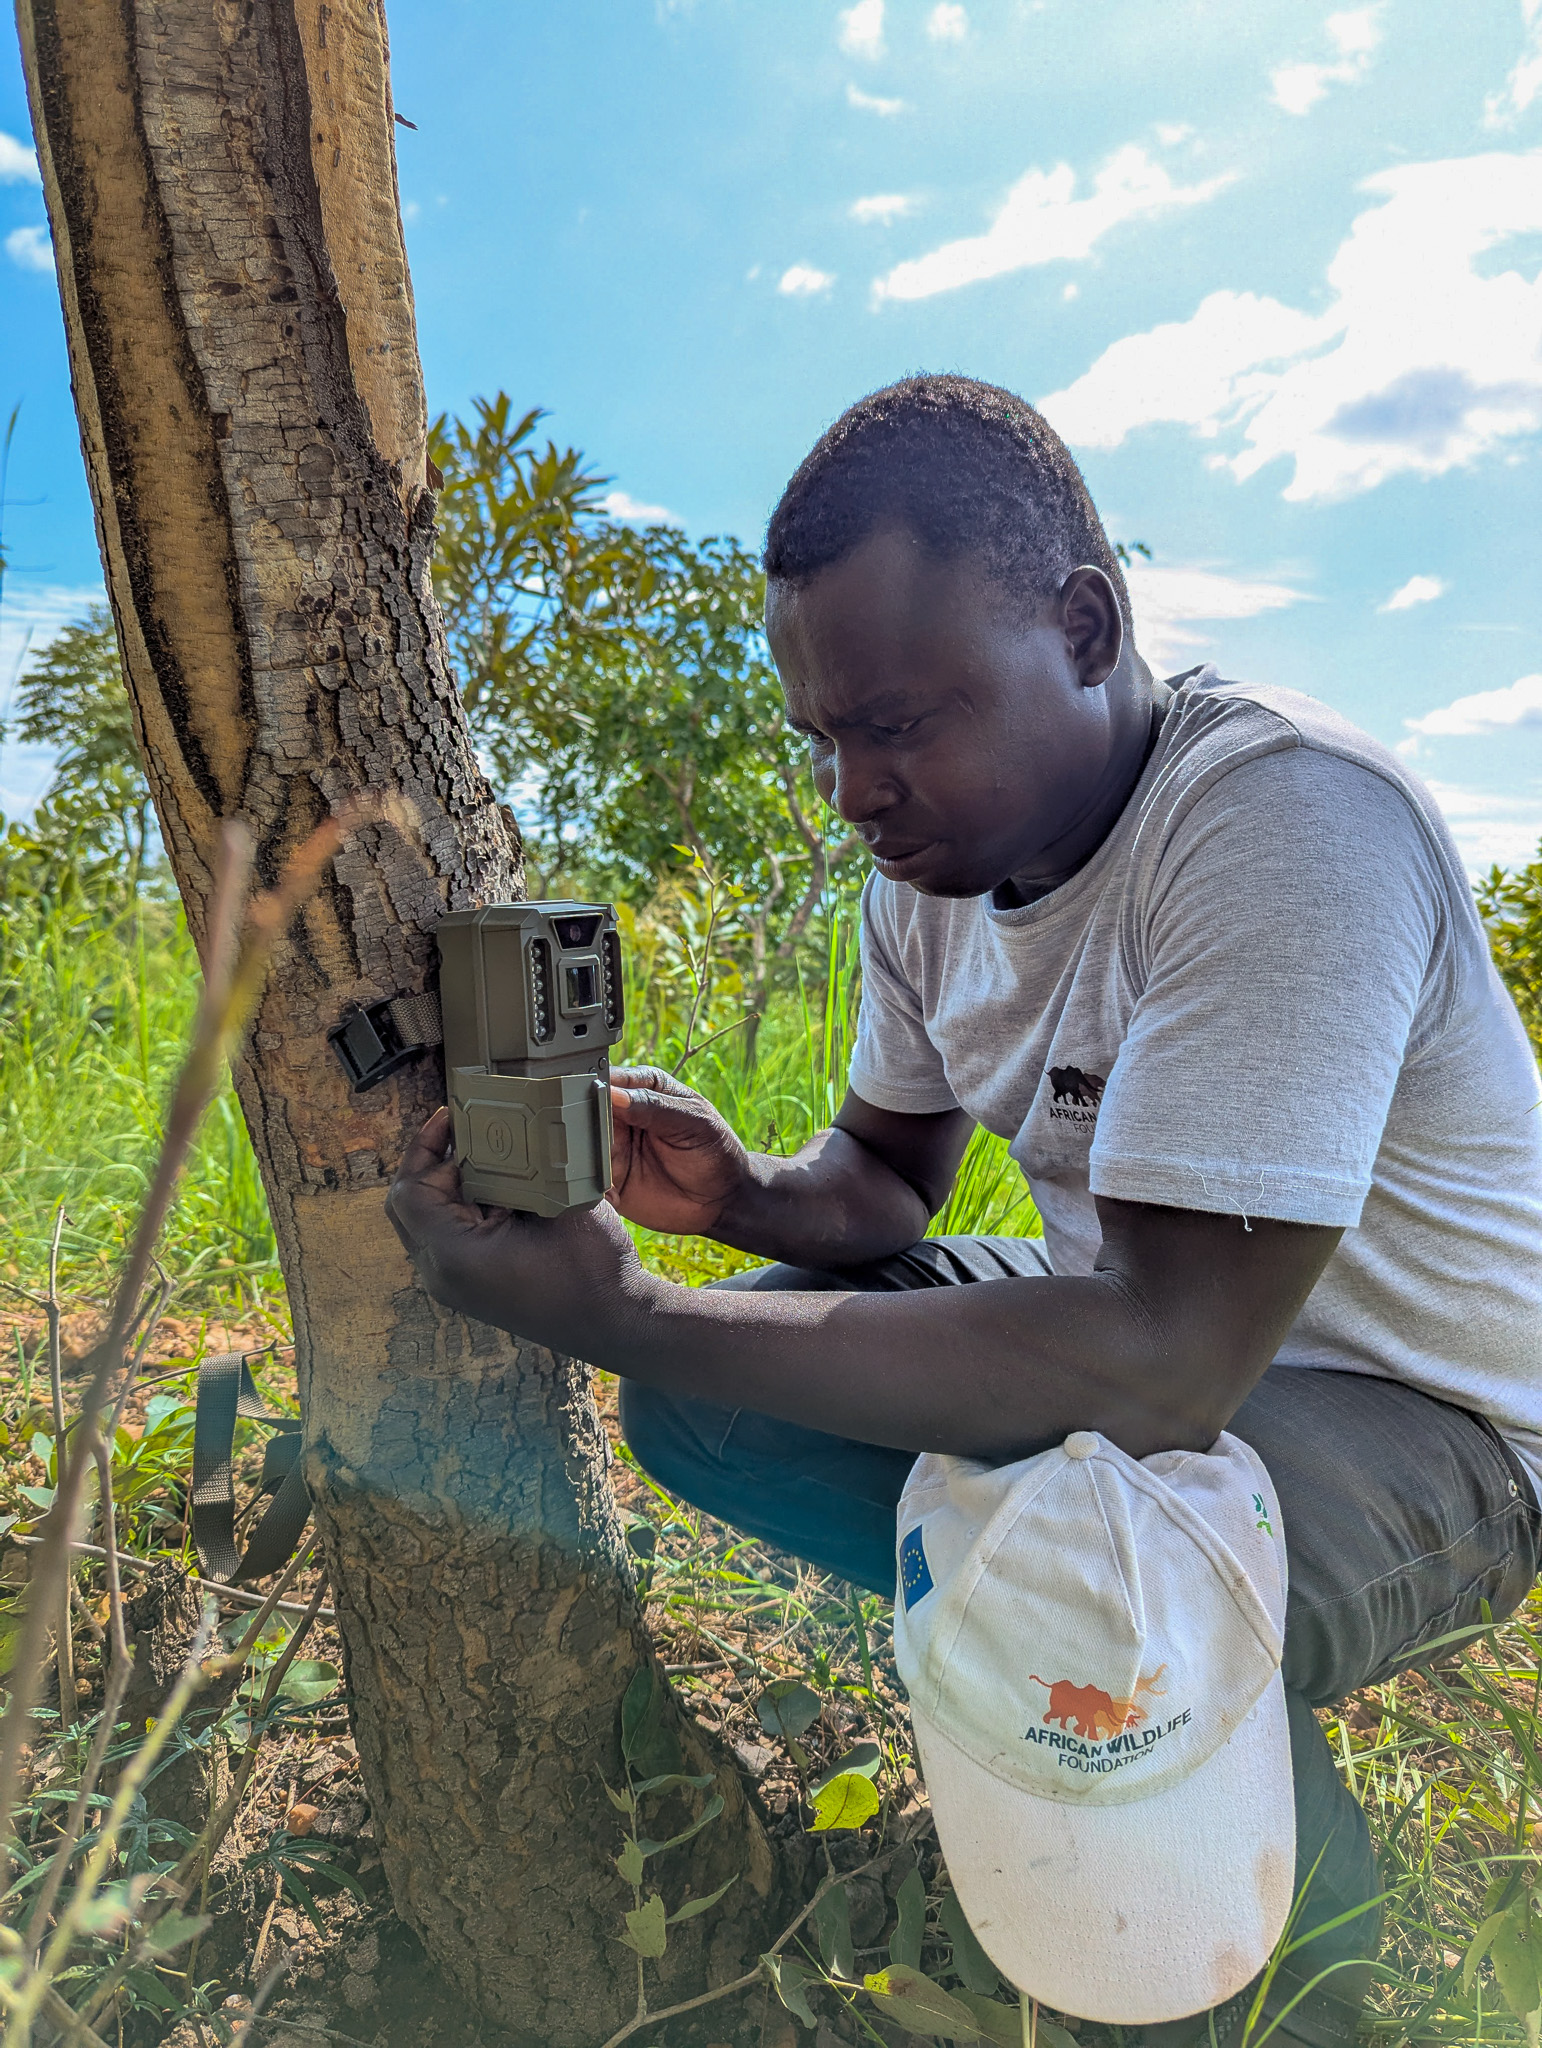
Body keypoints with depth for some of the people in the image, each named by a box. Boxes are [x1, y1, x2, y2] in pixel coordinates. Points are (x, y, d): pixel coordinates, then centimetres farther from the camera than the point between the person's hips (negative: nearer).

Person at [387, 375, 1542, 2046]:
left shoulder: (1287, 826, -29)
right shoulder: (933, 856, -5)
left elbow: (1159, 1369, -36)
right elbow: (888, 1177, 6)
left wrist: (617, 1312, -37)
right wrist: (751, 1196, -19)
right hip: (1146, 1306, 6)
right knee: (698, 1397, -7)